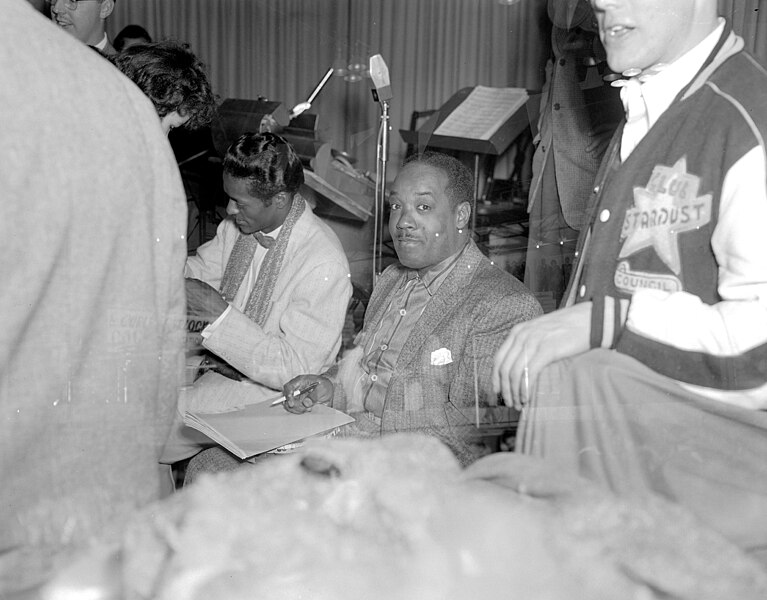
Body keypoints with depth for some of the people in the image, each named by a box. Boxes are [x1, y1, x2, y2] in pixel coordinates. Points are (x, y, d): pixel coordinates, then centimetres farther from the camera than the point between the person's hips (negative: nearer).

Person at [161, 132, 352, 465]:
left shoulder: (324, 265, -24)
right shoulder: (239, 225, -2)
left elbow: (295, 369, -24)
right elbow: (198, 271, 15)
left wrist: (218, 312, -27)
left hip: (267, 389, -7)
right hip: (222, 359, 7)